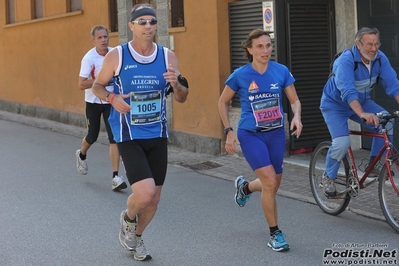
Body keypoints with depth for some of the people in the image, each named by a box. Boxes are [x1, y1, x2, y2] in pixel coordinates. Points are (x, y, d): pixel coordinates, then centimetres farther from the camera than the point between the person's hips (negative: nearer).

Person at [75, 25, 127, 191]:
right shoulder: (89, 58, -16)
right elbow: (81, 85, -21)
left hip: (111, 102, 3)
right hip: (93, 102, -2)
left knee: (114, 137, -8)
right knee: (92, 136, 11)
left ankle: (116, 177, -8)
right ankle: (82, 155, 46)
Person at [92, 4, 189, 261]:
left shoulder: (168, 56, -1)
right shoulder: (116, 56, -8)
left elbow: (182, 98, 5)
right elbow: (97, 86, 6)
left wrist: (176, 84, -18)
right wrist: (112, 98, -16)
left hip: (158, 135, 4)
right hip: (129, 136, -4)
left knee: (154, 199, 11)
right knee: (145, 193, -20)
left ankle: (137, 236, 40)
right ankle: (128, 218, 16)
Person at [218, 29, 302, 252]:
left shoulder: (281, 71, -6)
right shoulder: (240, 75, -11)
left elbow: (295, 100, 4)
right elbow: (223, 102, 3)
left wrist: (297, 117, -17)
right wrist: (229, 131, -4)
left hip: (276, 134, 4)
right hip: (250, 134, -4)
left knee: (273, 185, 12)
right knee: (270, 181, -17)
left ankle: (245, 187, 47)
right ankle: (275, 234, 0)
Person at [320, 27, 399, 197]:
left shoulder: (380, 58, -15)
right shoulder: (346, 60, -31)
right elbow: (347, 92, -43)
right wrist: (362, 114, -56)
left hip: (361, 102, 5)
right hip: (335, 105, -5)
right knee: (341, 143, -23)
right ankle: (328, 177, 2)